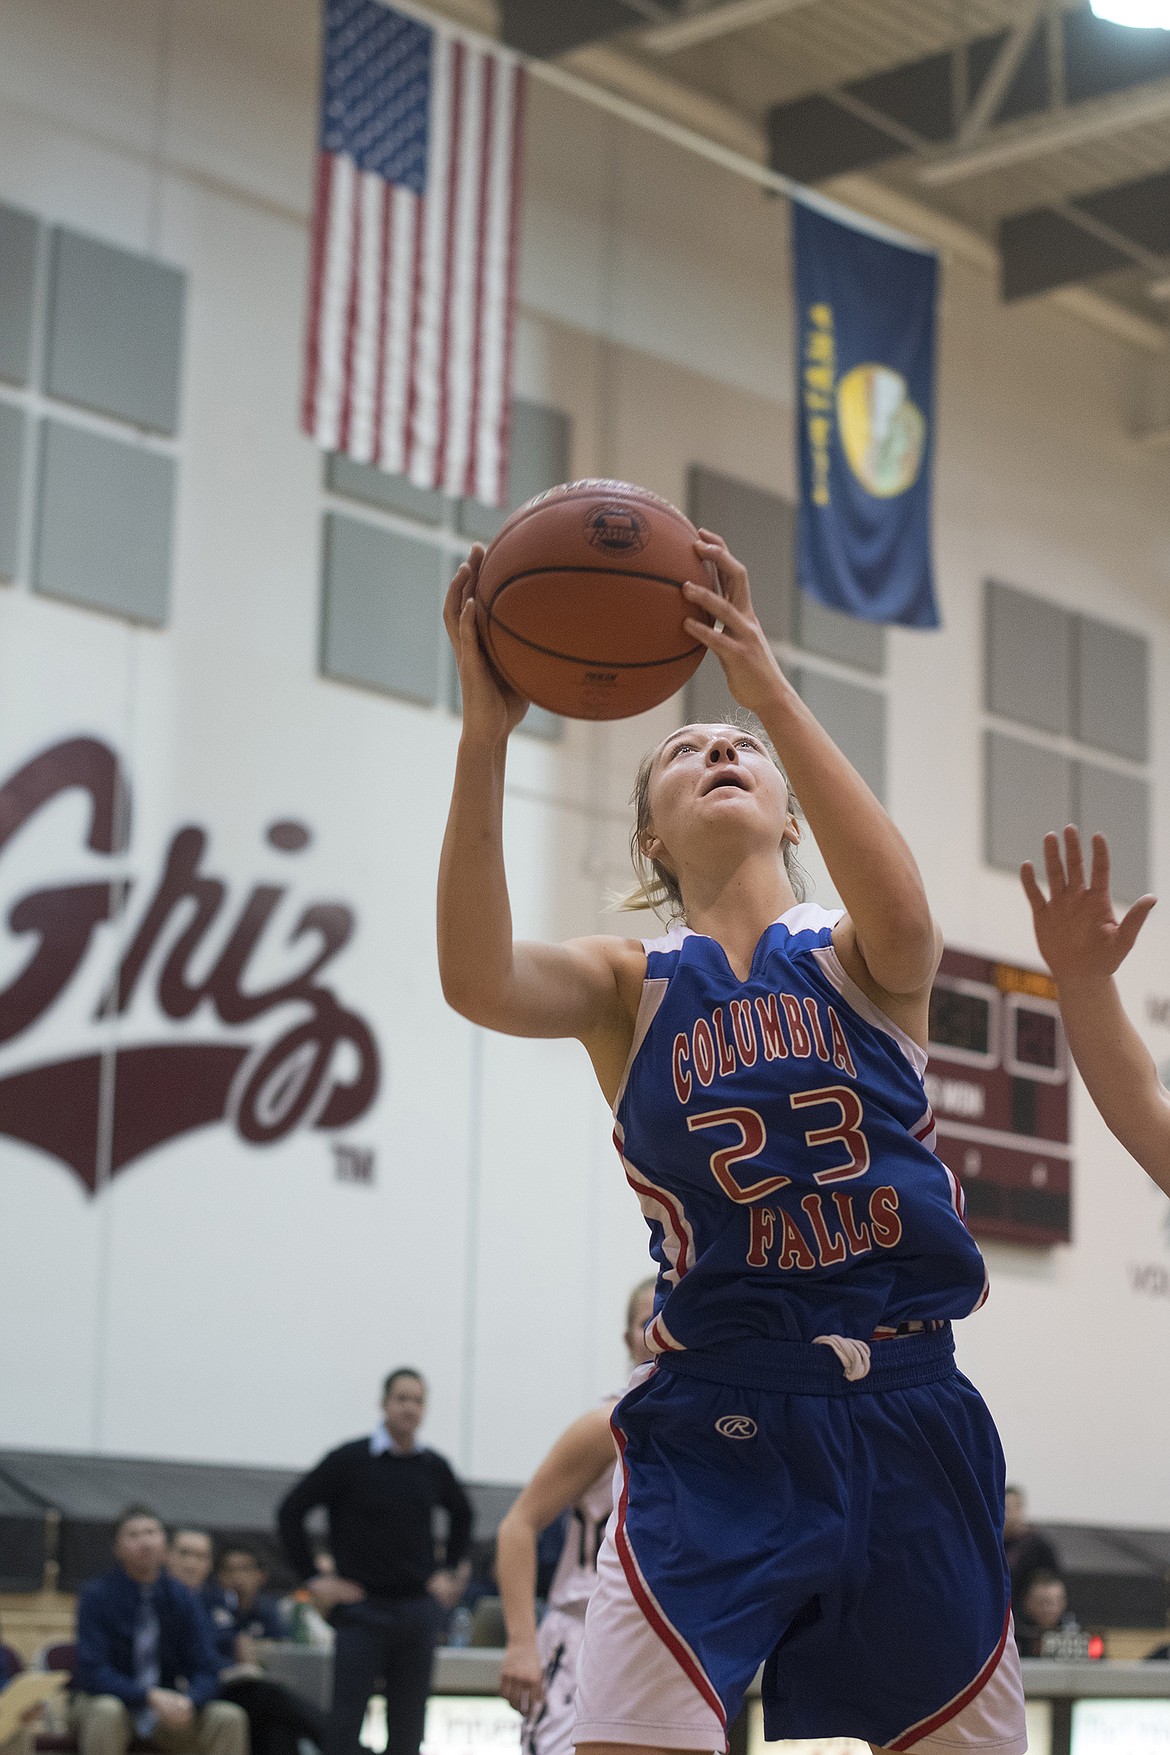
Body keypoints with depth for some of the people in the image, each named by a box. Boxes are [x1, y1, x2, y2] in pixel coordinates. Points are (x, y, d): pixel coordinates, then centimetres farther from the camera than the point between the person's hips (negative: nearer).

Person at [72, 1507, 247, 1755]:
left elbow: (206, 1672, -4)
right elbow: (93, 1673, -19)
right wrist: (151, 1696, -31)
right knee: (106, 1712, -38)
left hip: (167, 1709, 4)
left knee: (229, 1718, -20)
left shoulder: (182, 1599, -1)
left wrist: (188, 1702, -27)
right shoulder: (97, 1596, -11)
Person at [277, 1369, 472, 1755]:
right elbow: (290, 1512, -1)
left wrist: (450, 1571, 17)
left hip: (419, 1608, 4)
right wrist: (314, 1579, -4)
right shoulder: (350, 1460, -5)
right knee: (345, 1722, -7)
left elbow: (462, 1513, 28)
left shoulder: (433, 1467, 7)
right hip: (362, 1610, -4)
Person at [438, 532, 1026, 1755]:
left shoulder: (854, 958, 5)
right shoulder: (633, 986, 5)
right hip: (713, 1432, -1)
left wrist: (767, 688, -30)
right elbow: (479, 982, -17)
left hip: (906, 1417, 1)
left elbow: (900, 918, -22)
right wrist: (485, 734, -29)